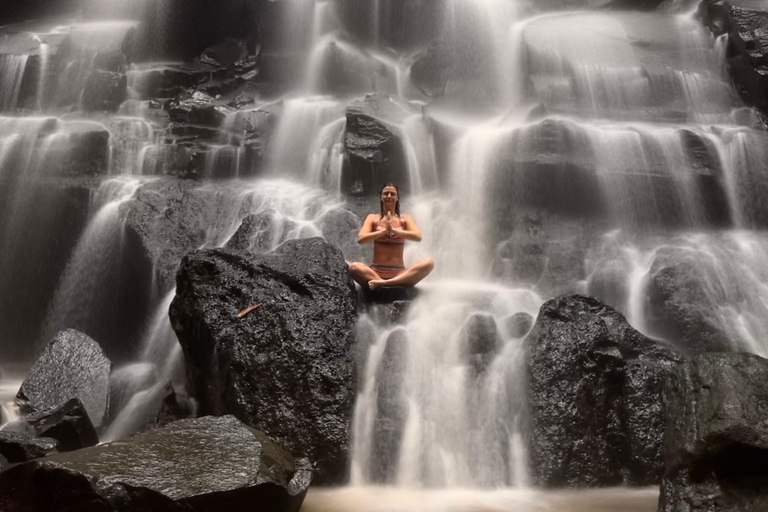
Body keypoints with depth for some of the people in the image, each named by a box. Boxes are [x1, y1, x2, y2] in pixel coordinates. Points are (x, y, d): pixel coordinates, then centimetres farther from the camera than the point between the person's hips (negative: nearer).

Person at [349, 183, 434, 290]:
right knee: (354, 267, -32)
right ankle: (395, 284, -37)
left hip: (399, 273, 1)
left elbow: (418, 236, -9)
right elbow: (360, 239, -7)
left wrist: (394, 230, -22)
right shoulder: (373, 218, 9)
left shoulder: (405, 218, 10)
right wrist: (384, 230, -19)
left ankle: (382, 283, -36)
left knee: (429, 262, -26)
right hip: (376, 272, -1)